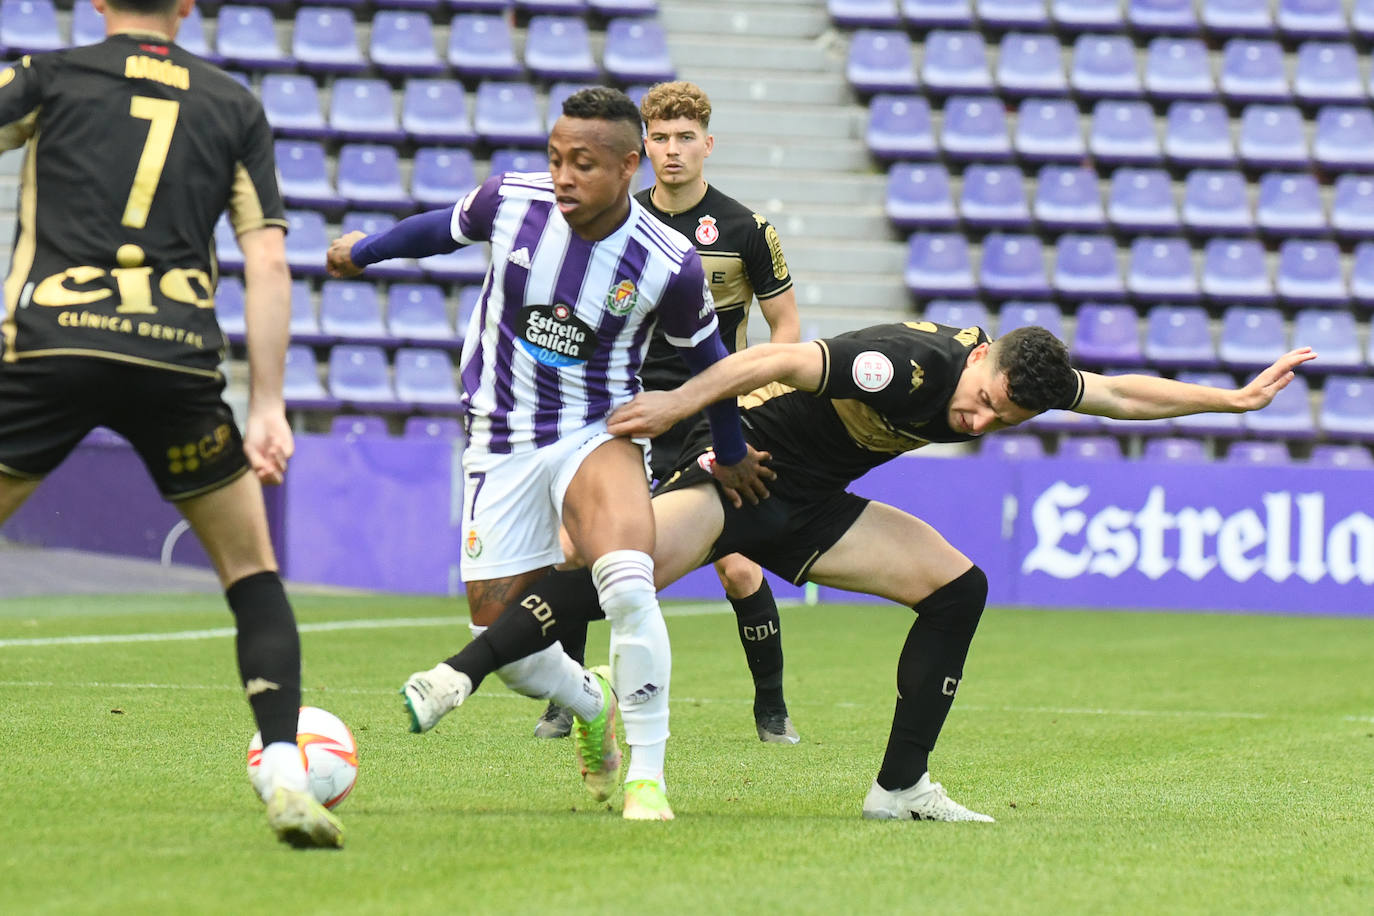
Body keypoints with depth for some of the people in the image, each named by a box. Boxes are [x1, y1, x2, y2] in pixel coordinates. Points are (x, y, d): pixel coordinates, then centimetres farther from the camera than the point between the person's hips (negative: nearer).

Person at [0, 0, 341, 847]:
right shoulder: (235, 106, 16)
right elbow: (268, 262, 9)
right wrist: (269, 407, 10)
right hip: (179, 359, 1)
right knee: (253, 570, 16)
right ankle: (285, 778, 3)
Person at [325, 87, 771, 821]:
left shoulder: (668, 265, -16)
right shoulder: (511, 201, -12)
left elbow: (703, 356, 3)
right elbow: (446, 228, 12)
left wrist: (731, 455, 16)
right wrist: (363, 250, 28)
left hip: (598, 434, -3)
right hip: (501, 443, 3)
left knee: (627, 585, -32)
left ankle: (647, 775, -19)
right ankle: (592, 706, 36)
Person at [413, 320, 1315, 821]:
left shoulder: (1015, 385, -4)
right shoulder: (912, 362, -29)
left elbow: (1122, 393, 8)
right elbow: (782, 359, -31)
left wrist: (1238, 398, 8)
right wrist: (680, 401, -35)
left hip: (810, 509, 8)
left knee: (959, 584, 0)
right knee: (639, 563, -34)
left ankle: (901, 786, 2)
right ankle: (463, 673, -32)